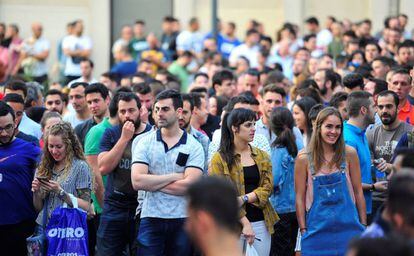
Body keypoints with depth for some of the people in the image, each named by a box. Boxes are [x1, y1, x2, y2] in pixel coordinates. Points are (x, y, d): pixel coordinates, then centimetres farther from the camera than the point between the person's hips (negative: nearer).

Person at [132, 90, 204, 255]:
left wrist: (152, 183, -8)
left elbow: (189, 185, -13)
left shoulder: (194, 146, 0)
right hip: (151, 218, 0)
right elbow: (137, 181, -10)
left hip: (182, 220, 0)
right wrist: (174, 176, -9)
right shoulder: (145, 143, 3)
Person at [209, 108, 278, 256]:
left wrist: (245, 198, -15)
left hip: (261, 222, 4)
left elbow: (267, 187, 4)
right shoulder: (220, 159, -2)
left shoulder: (262, 157, 12)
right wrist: (245, 223, -15)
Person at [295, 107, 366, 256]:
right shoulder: (304, 158, -3)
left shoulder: (349, 154, 0)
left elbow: (358, 192, 6)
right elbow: (299, 198, 1)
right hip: (317, 231, -1)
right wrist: (303, 230, -1)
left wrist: (363, 225, 6)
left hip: (348, 227, 1)